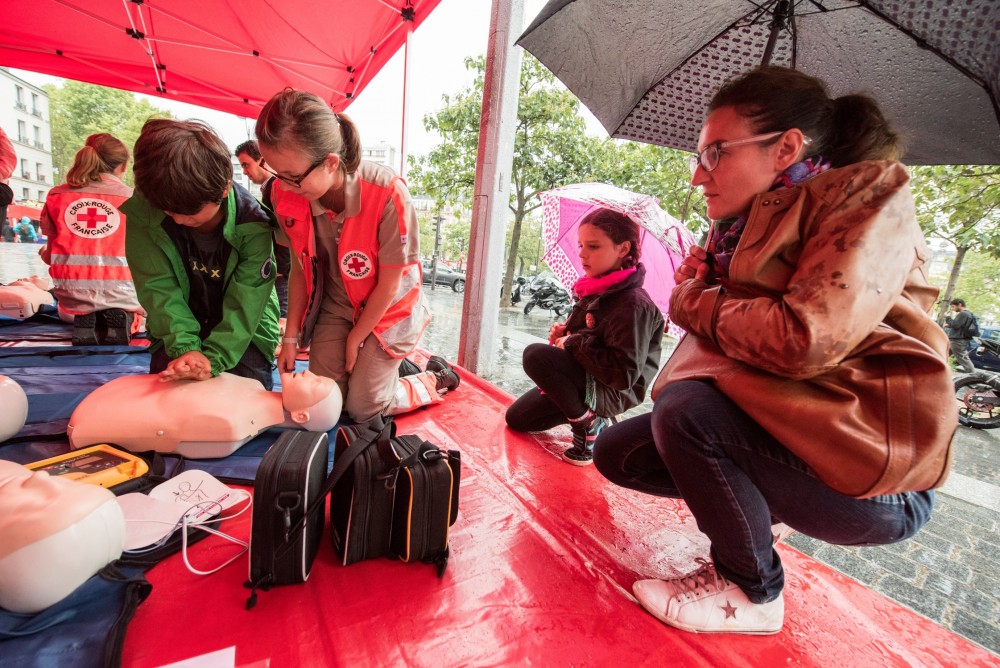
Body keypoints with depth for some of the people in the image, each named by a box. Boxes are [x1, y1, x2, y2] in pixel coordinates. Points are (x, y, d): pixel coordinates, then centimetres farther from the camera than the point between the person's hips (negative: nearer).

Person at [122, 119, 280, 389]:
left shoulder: (253, 223, -25)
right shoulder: (143, 211, -18)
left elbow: (245, 303, -24)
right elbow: (159, 288, -18)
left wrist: (213, 358, -34)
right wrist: (185, 347, -31)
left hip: (243, 332, -2)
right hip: (178, 332, 2)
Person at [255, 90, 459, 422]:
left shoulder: (387, 195, -31)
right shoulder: (286, 194, -15)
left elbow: (389, 283, -21)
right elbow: (300, 268, -2)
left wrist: (356, 338, -9)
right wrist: (291, 335, 0)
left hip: (387, 309, -4)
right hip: (336, 306, 5)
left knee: (363, 409, 0)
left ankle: (435, 379, 24)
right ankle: (387, 367, 29)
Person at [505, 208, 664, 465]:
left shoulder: (633, 303, -24)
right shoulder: (594, 290, 2)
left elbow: (624, 374, -30)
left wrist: (574, 343, -22)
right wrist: (564, 332, -3)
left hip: (612, 393, -8)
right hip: (586, 380, 9)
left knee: (535, 355, -31)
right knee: (516, 419, 13)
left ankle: (587, 425, -13)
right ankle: (588, 415, 18)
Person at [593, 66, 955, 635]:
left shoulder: (869, 197, -12)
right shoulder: (741, 226, 8)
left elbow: (803, 340, -27)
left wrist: (697, 302, -12)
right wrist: (692, 290, -12)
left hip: (871, 467, -6)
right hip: (771, 426, 7)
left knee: (684, 410, -30)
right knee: (616, 453, 1)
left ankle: (752, 592, -3)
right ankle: (757, 510, 20)